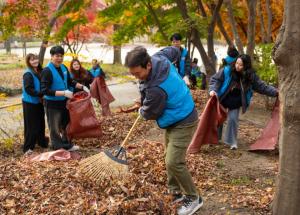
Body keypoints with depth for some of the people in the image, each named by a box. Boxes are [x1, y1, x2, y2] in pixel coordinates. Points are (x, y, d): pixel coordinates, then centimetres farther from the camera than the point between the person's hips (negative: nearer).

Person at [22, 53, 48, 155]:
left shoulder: (39, 71, 7)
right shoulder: (28, 74, -17)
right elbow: (29, 89, -24)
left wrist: (42, 95, 0)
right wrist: (41, 94, -25)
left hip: (38, 102, 8)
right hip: (30, 103, -7)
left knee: (40, 123, 17)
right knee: (32, 125, -4)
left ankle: (42, 141, 32)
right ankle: (28, 147, 4)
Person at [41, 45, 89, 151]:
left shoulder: (63, 68, 3)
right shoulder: (47, 71, -19)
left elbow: (70, 82, 19)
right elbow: (45, 90, -25)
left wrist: (82, 87, 6)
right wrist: (63, 93, -29)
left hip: (64, 101, 8)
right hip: (52, 104, -7)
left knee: (66, 124, 20)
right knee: (55, 128, 6)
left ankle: (67, 145, 37)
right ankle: (58, 149, 19)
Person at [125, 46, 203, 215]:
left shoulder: (156, 89, -36)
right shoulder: (160, 58, -12)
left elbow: (149, 113, -18)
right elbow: (174, 51, 12)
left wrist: (141, 111, 6)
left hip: (183, 123, -10)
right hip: (175, 120, 10)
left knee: (174, 163, -13)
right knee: (170, 159, 18)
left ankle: (194, 198, 6)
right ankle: (176, 192, 32)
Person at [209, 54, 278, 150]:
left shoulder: (250, 76, -14)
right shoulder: (227, 71, -19)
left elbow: (262, 87, -10)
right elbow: (215, 79, -12)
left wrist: (276, 92, -18)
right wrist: (213, 90, -30)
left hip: (235, 103, 0)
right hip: (222, 100, 0)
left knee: (233, 119, -4)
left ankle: (232, 142, 12)